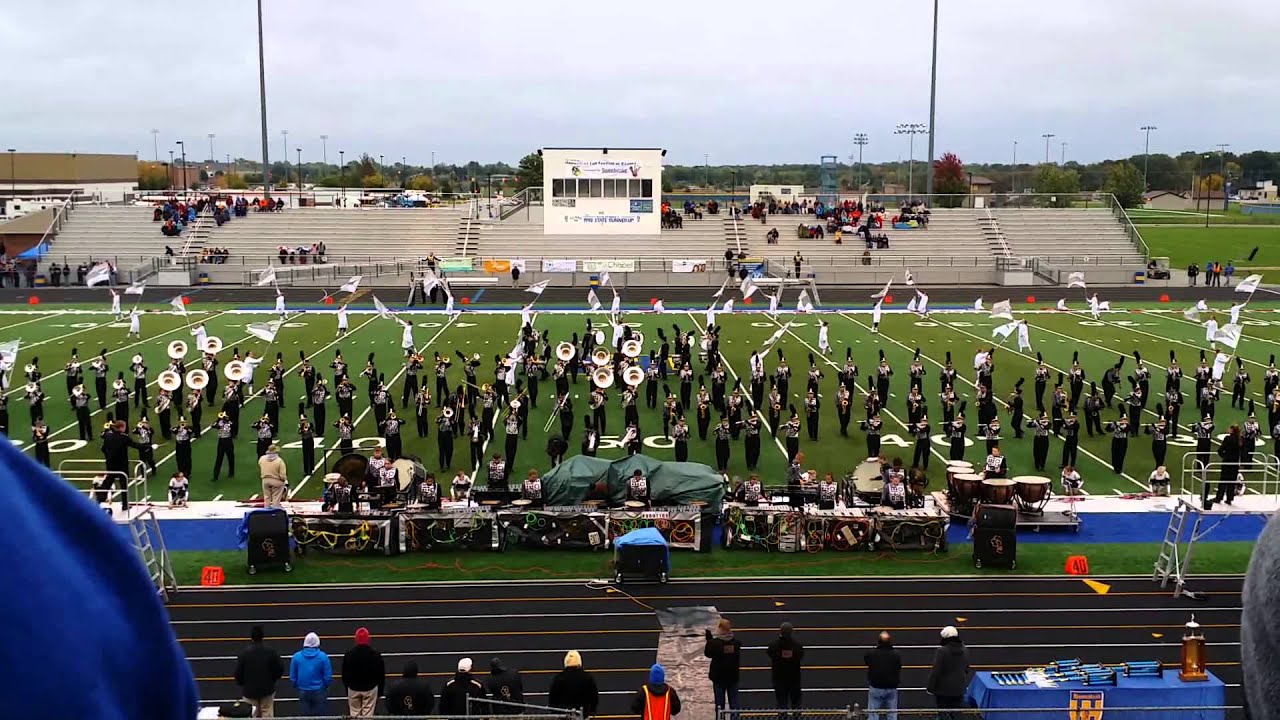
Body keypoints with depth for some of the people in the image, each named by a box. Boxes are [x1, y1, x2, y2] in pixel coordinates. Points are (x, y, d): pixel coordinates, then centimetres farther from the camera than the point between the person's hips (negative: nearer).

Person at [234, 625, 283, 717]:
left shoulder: (244, 653, -12)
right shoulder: (271, 651, -9)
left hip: (249, 691, -1)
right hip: (267, 690, 1)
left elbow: (238, 673, -7)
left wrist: (242, 684, 12)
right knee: (268, 716, 7)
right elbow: (279, 670, -5)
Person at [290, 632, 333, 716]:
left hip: (303, 693, 2)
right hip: (319, 693, -2)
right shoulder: (323, 656, -12)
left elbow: (292, 678, -3)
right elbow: (328, 677, -9)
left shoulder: (296, 656, -7)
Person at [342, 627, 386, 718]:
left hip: (353, 689, 1)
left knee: (354, 715, 10)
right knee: (368, 715, 2)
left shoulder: (349, 654, -6)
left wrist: (347, 686, 16)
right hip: (370, 689, -1)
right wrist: (380, 691, 10)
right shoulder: (375, 654, -9)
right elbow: (381, 675, -1)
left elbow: (344, 674, 3)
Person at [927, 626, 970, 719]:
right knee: (956, 715, 12)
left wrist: (930, 688, -6)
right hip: (959, 689, 5)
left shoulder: (941, 651, -20)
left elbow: (936, 671, -17)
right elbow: (966, 669, 10)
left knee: (944, 715, 6)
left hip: (943, 690, -5)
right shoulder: (965, 651, -1)